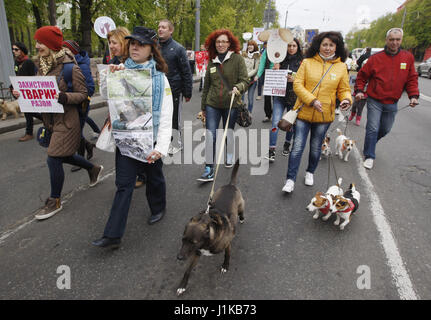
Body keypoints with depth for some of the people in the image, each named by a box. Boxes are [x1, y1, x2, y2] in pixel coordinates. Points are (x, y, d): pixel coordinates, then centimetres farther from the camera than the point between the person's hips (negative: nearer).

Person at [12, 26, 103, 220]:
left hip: (67, 120, -8)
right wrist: (21, 93, -1)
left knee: (54, 159, -4)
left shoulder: (70, 68, -15)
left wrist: (63, 97, -29)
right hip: (50, 119, 8)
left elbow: (83, 94, -13)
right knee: (63, 156, 19)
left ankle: (55, 202, 14)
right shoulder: (42, 66, 7)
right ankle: (93, 169, 44)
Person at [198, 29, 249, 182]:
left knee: (229, 133, 13)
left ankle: (229, 158, 40)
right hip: (213, 104, 2)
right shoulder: (212, 61, 10)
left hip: (231, 104, -2)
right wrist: (203, 106, 19)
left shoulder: (237, 58, -2)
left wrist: (238, 88, -27)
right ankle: (209, 169, -3)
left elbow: (245, 80, -4)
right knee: (210, 135, -7)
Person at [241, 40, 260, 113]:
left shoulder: (257, 56, -1)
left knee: (250, 98, 2)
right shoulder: (244, 55, 9)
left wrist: (247, 75, -13)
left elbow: (256, 69, -5)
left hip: (252, 79, -2)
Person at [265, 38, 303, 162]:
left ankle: (287, 144, 37)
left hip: (294, 97, 0)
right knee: (275, 122, -11)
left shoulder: (302, 62, 0)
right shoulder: (281, 60, 6)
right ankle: (272, 150, -9)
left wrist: (294, 79, -21)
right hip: (280, 95, 1)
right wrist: (275, 69, -7)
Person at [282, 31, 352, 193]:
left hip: (324, 115, 2)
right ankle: (290, 180, 7)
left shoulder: (341, 67, 4)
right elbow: (297, 84, -7)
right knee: (298, 146, -2)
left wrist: (346, 99, -13)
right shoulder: (307, 63, -2)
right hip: (304, 112, -2)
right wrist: (312, 100, -19)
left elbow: (344, 89, 10)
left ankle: (310, 172, 39)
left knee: (316, 147, 16)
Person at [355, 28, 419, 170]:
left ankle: (370, 143, 42)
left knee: (385, 129, 16)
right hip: (374, 101, -4)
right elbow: (362, 76, 1)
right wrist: (359, 91, -11)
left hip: (392, 103, 4)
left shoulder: (408, 58, 3)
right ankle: (369, 156, 6)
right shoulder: (375, 58, -6)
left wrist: (413, 95, -5)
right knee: (373, 129, -5)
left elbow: (412, 79, 6)